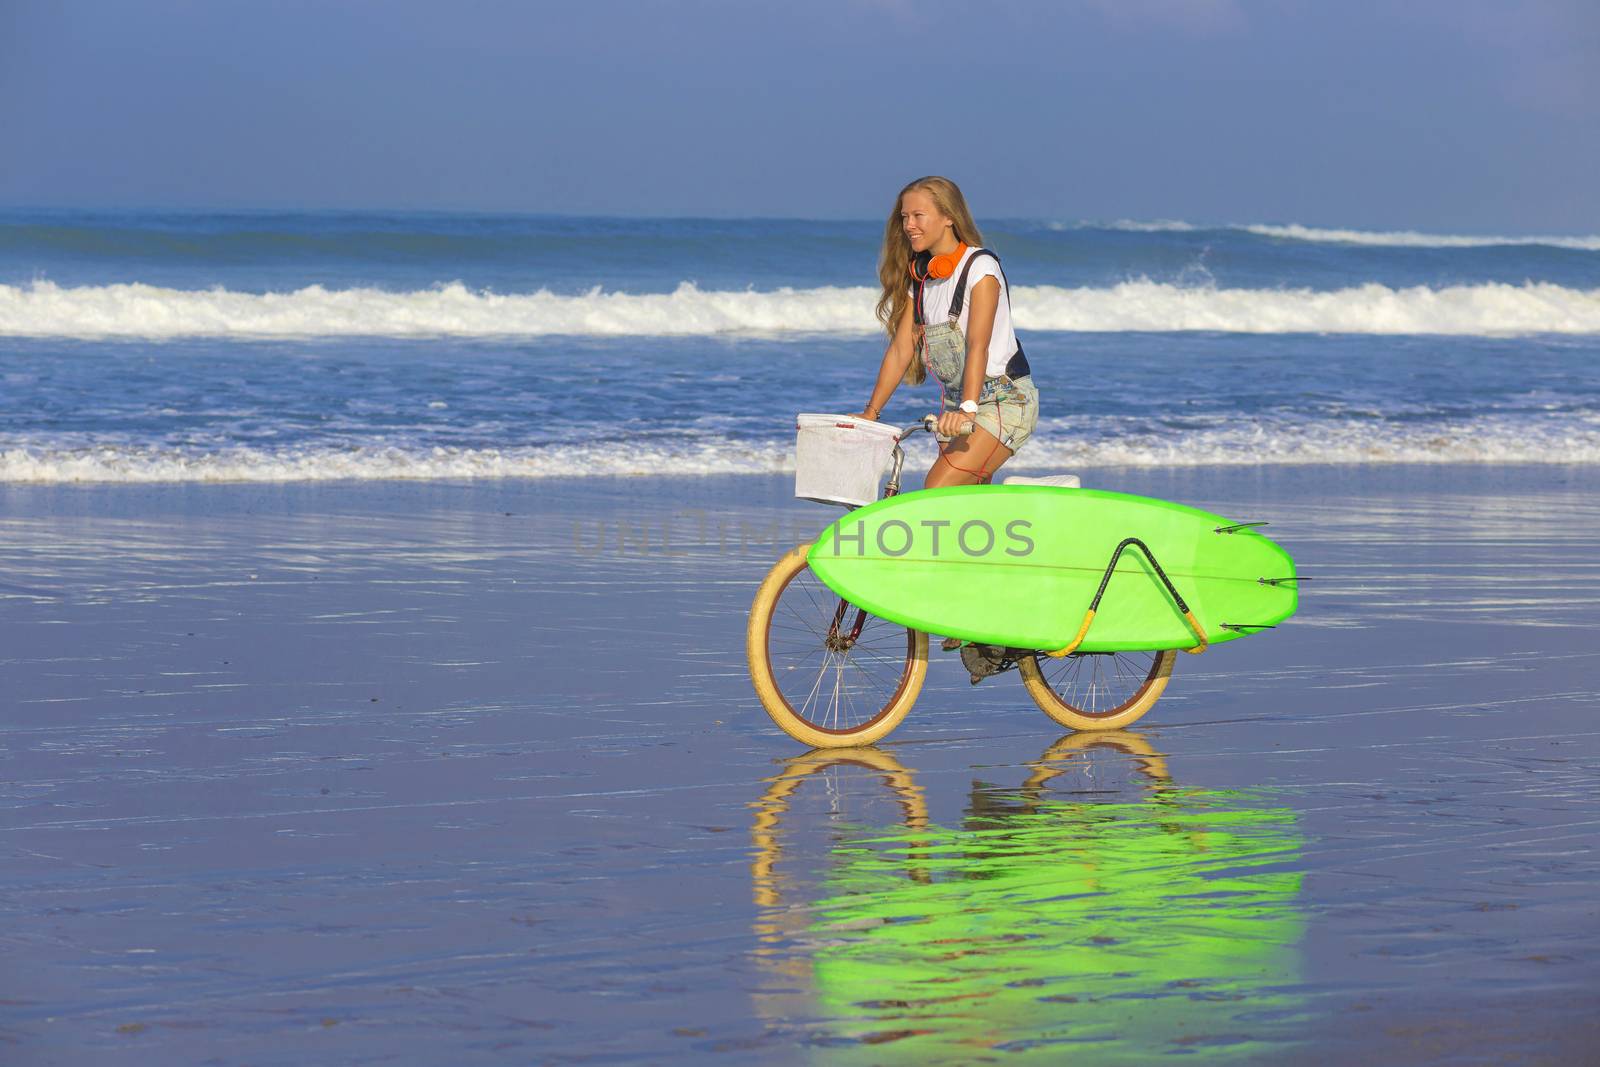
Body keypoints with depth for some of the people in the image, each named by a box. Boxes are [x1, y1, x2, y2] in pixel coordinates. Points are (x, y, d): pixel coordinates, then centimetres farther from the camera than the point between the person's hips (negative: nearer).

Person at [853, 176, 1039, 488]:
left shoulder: (980, 267, -13)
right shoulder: (918, 275, 9)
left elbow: (977, 344, -25)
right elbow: (901, 348, 8)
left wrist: (967, 409, -36)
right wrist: (870, 413, 3)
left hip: (1004, 398, -7)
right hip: (954, 402, 8)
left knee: (937, 495, -22)